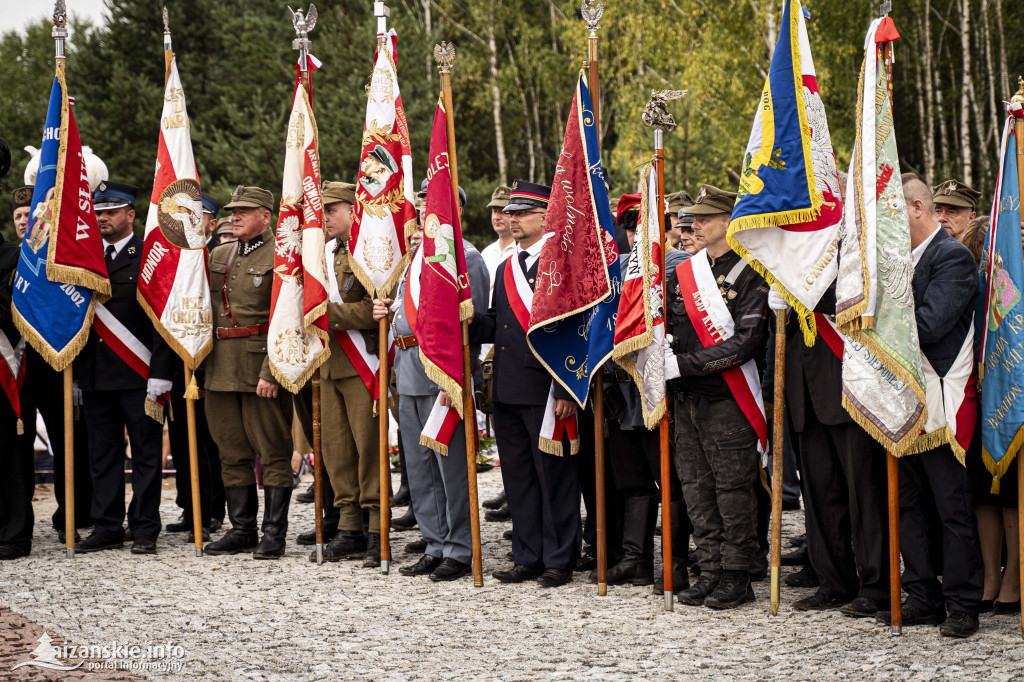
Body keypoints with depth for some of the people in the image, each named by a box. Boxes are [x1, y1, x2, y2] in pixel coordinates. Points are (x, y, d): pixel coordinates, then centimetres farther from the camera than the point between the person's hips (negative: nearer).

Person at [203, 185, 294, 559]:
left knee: (272, 451, -1)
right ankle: (241, 529, 18)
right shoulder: (218, 256, 15)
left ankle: (274, 534, 2)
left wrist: (271, 371, -20)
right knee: (232, 451, 10)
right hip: (221, 368, 7)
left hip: (261, 366, -7)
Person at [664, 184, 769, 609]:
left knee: (733, 487, 0)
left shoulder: (750, 275, -9)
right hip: (687, 399, 6)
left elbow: (746, 343, -18)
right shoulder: (681, 274, 11)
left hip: (727, 398, -6)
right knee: (697, 487, 9)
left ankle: (737, 577, 8)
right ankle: (711, 571, 18)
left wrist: (682, 364, -20)